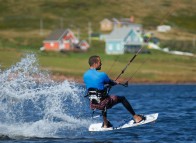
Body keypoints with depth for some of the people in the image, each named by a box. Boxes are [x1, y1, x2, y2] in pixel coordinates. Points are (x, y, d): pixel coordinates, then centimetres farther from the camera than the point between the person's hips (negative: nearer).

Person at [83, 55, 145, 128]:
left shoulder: (85, 75, 2)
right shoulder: (102, 75, -16)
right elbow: (111, 83, 3)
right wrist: (116, 83, 27)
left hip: (92, 105, 6)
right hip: (102, 103, -6)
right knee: (122, 98, 17)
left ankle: (105, 124, 38)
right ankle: (135, 117, 24)